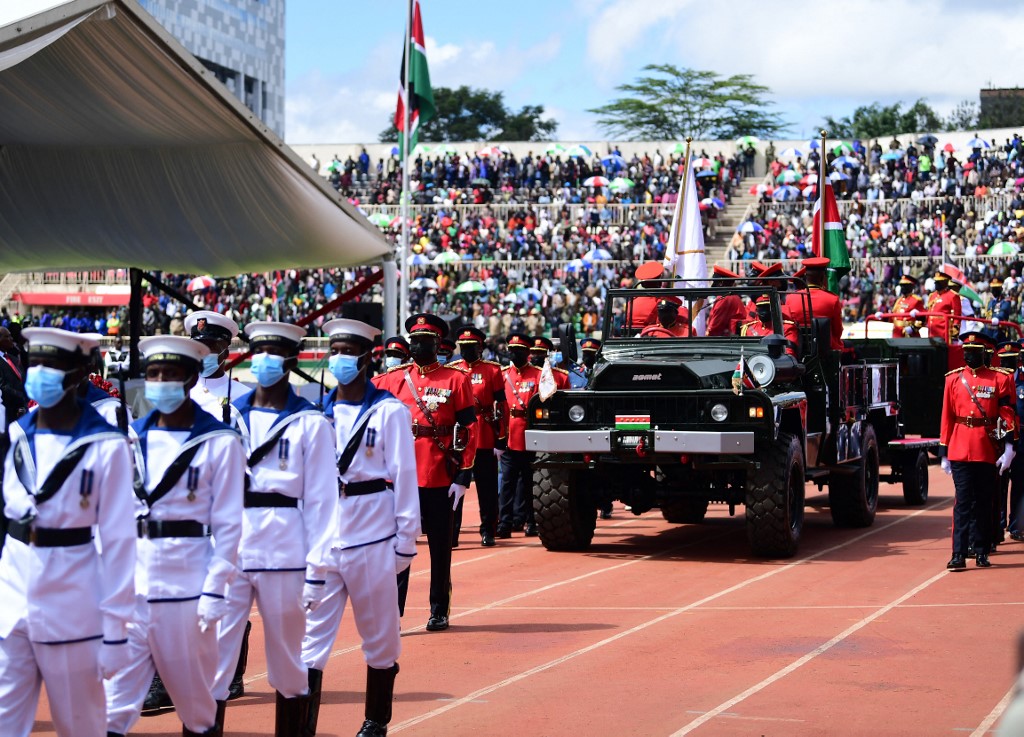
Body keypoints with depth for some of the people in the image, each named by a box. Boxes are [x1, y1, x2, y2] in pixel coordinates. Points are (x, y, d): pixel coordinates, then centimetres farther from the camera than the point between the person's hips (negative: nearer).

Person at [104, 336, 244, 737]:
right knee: (116, 693, 0)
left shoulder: (220, 443, -4)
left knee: (194, 694, 8)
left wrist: (215, 590, -10)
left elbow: (227, 524, -5)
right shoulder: (131, 437, 7)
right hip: (128, 583, 3)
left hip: (187, 583, -3)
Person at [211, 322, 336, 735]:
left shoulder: (310, 422, 0)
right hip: (227, 550, 2)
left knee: (287, 663, 9)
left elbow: (321, 499, -2)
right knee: (211, 658, -4)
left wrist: (317, 568, -7)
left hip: (284, 553, -2)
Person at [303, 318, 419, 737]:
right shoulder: (319, 412, 7)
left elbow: (404, 479, -4)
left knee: (380, 636, 9)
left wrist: (406, 541, -5)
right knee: (311, 633, -3)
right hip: (322, 540, 3)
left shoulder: (390, 412, -4)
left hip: (373, 540, -3)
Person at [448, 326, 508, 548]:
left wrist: (501, 440, -5)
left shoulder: (492, 371, 1)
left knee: (487, 489, 6)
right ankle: (451, 533, 1)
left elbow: (501, 407, 0)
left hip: (485, 441, -1)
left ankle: (488, 532, 15)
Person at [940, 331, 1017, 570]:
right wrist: (944, 454, 7)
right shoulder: (953, 379, 7)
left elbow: (1008, 416, 0)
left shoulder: (998, 379, 3)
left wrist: (1009, 449, -10)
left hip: (987, 453, 0)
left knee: (983, 503, 8)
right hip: (960, 451, 0)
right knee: (963, 501, -5)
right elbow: (947, 417, 9)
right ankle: (959, 555, -7)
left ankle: (981, 552, 18)